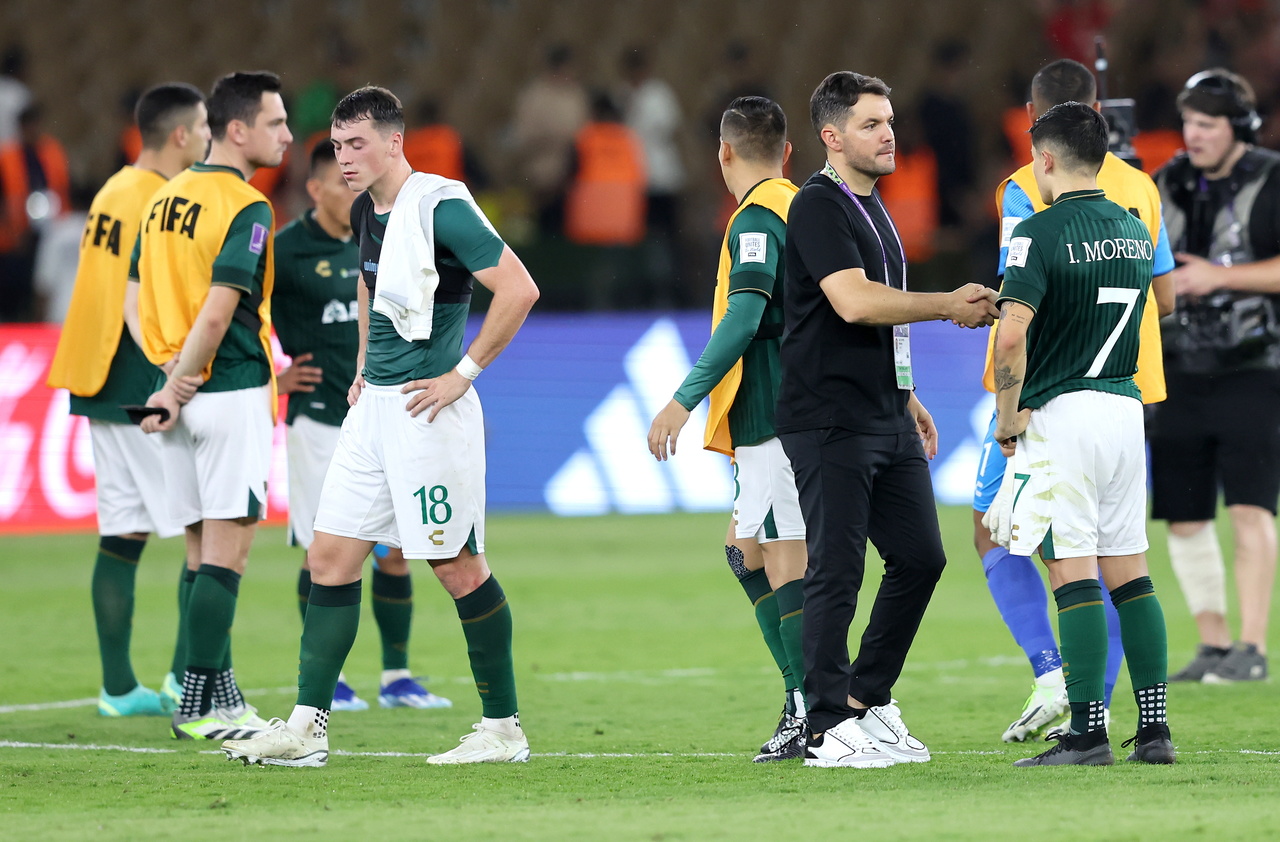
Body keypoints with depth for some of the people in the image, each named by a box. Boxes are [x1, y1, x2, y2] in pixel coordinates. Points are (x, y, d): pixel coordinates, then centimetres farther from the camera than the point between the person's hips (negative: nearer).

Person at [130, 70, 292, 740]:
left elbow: (137, 299, 11)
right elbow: (218, 311, -19)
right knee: (227, 551, -5)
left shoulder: (165, 198, 12)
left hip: (182, 395, 8)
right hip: (233, 392, -8)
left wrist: (169, 376, 1)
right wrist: (176, 390, -13)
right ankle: (199, 705, -7)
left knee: (203, 549, 12)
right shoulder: (246, 208, -13)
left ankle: (218, 696, 14)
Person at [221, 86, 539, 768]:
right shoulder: (365, 212, 11)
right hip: (374, 406, 9)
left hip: (429, 411, -9)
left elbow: (519, 289, -20)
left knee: (457, 566, -2)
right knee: (330, 557, 4)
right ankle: (306, 726, 5)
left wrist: (462, 373, -16)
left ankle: (504, 728, 8)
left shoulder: (440, 207, -15)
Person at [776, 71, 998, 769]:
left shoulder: (872, 207, 19)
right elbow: (852, 301, -24)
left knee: (921, 558, 8)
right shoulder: (817, 206, -12)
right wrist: (951, 305, -17)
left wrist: (906, 397, 27)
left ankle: (868, 699, 19)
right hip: (829, 420, -9)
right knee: (836, 572, -6)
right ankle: (828, 729, -2)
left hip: (885, 419, 9)